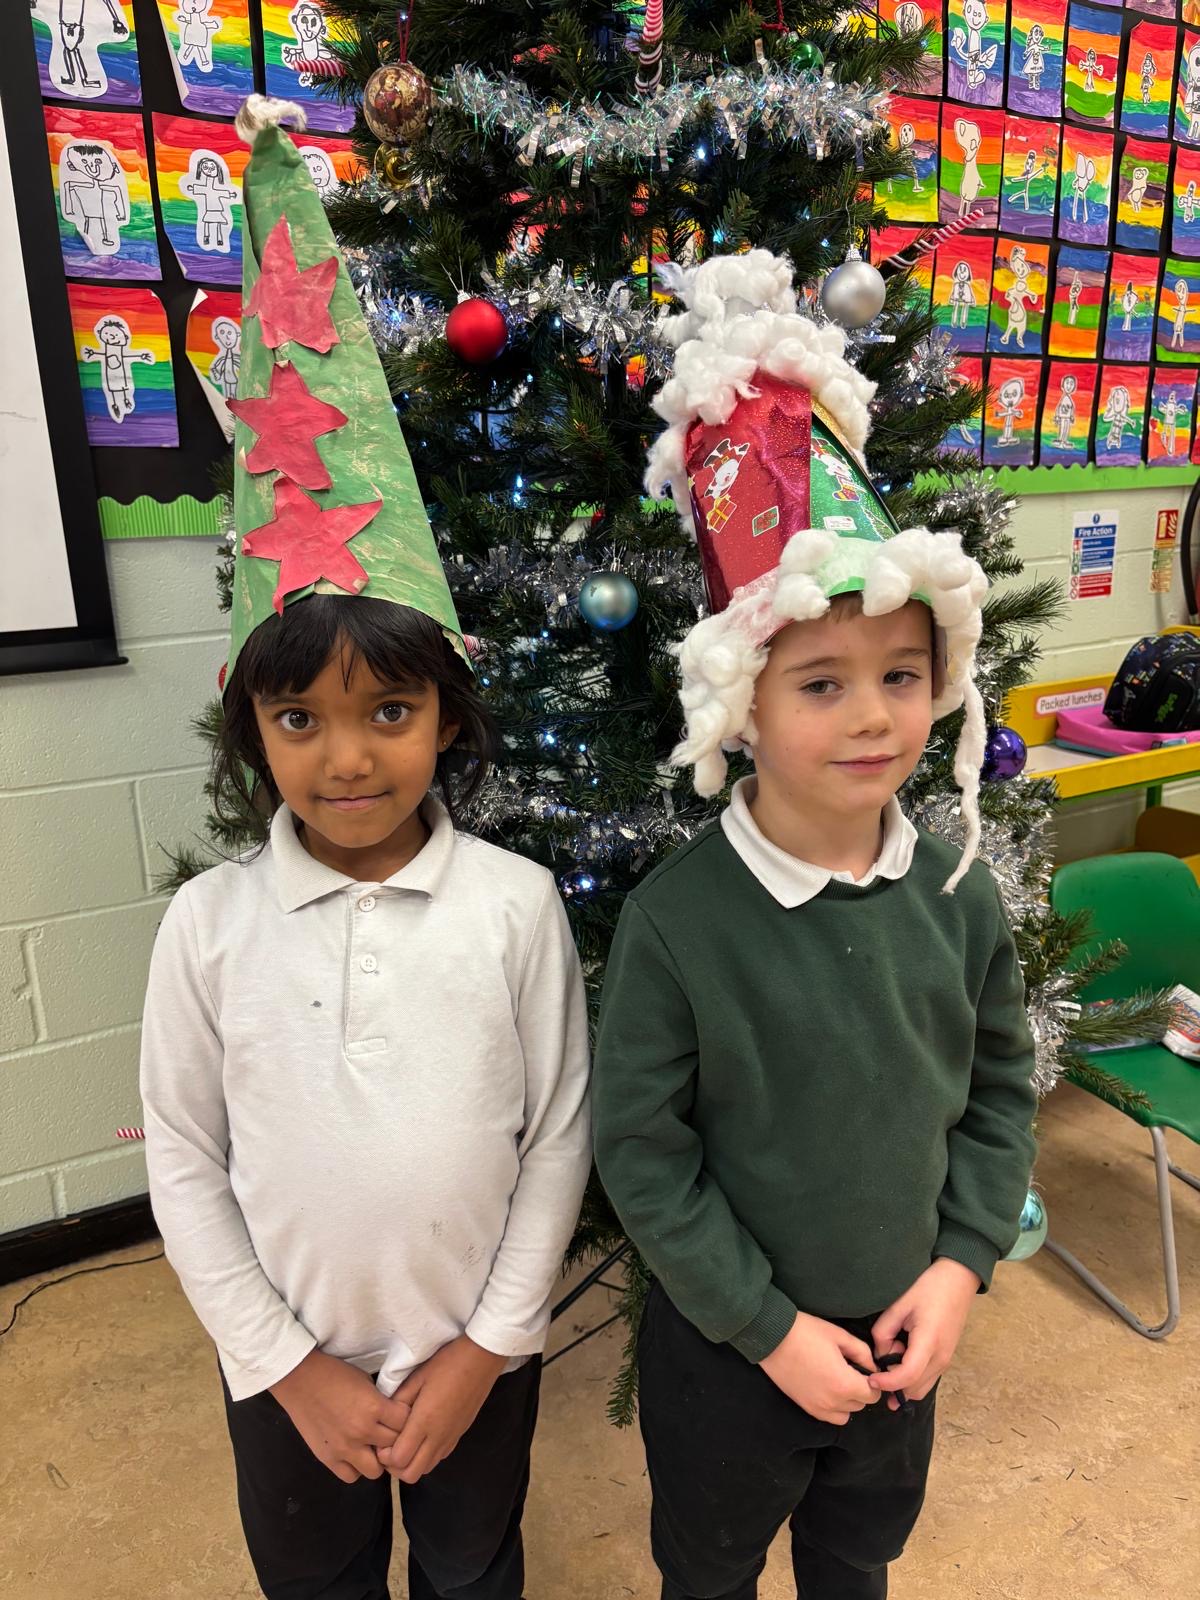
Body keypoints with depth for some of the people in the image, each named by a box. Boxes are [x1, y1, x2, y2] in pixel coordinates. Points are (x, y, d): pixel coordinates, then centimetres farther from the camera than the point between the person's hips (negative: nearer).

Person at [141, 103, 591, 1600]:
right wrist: (287, 1363, -8)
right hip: (289, 1364, 1)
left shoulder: (515, 904, -18)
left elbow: (559, 1138, -10)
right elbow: (183, 1159, -7)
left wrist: (486, 1345, -9)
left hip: (476, 1353, 0)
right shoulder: (209, 921, -15)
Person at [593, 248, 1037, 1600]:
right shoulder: (674, 920, -26)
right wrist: (768, 1325, -15)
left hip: (905, 1337, 4)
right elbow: (640, 1148, -18)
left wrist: (962, 1261, -9)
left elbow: (1000, 1088, -1)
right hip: (725, 1349, -3)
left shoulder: (958, 895, -13)